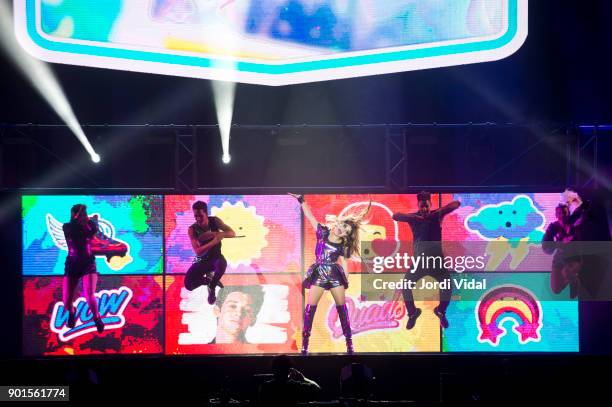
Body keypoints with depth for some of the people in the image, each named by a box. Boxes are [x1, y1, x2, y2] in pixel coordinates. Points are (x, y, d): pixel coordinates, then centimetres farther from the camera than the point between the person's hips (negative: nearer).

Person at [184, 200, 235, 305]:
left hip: (215, 257, 0)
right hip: (201, 261, 0)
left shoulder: (214, 221, -12)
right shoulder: (192, 229, -19)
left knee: (222, 264, -39)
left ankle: (212, 287, -8)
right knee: (189, 285, -21)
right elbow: (197, 251, -28)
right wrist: (213, 242, -43)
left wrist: (214, 234, -32)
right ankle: (208, 279, 13)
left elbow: (232, 233, -15)